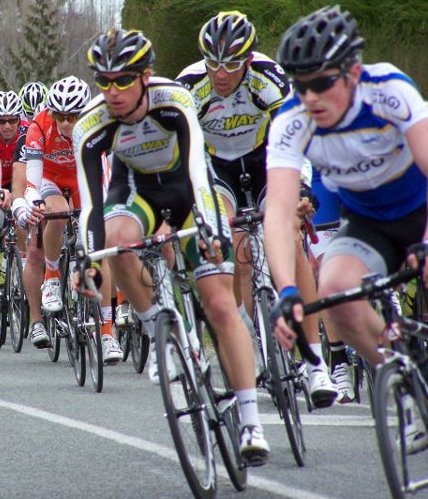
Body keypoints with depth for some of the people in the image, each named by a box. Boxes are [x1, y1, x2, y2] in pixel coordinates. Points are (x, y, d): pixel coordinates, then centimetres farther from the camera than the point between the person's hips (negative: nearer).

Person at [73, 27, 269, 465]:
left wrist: (210, 231, -53)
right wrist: (89, 261, -41)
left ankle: (251, 422, -10)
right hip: (135, 187, 1)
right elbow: (91, 202, -29)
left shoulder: (173, 102, -31)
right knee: (118, 238, -36)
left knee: (221, 304, -11)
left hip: (185, 184, -1)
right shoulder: (92, 127, -26)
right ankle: (159, 336, -16)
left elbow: (198, 169, -40)